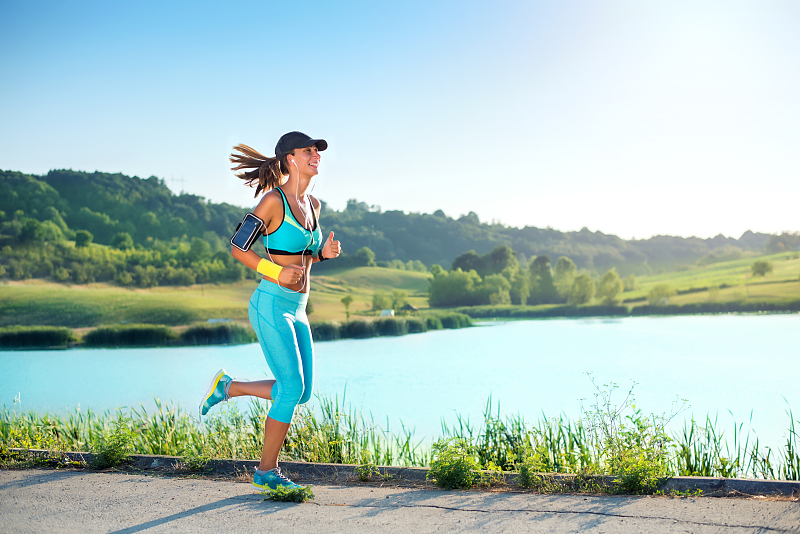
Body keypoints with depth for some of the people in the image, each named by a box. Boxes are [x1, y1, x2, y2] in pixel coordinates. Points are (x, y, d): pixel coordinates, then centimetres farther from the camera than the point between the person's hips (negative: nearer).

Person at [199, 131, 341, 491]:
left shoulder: (313, 204, 12)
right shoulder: (273, 200, -11)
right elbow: (238, 248, -8)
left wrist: (325, 252, 2)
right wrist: (275, 272, -19)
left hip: (297, 310, 8)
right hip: (271, 304, -8)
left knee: (301, 392, 7)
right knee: (292, 388, -9)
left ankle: (228, 387, 25)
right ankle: (267, 472, 7)